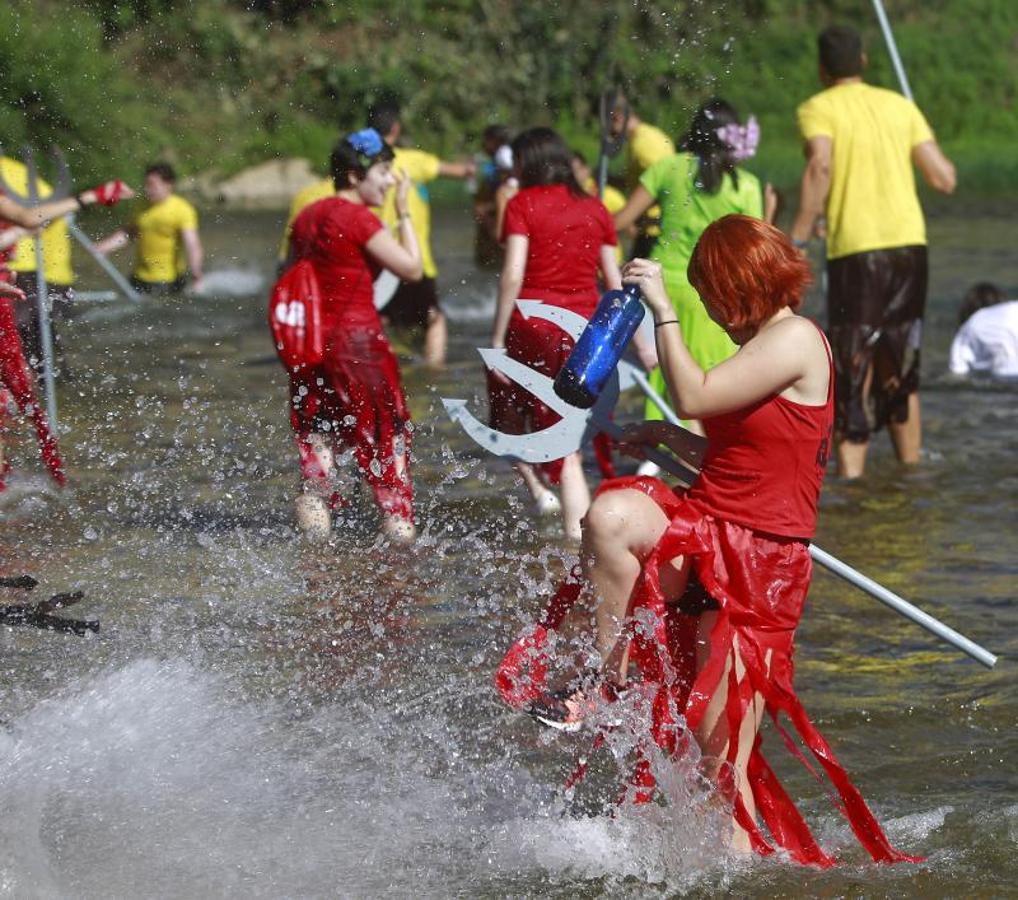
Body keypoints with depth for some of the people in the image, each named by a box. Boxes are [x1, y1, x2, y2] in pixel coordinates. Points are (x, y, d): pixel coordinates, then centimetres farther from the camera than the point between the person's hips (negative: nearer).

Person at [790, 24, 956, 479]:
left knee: (853, 372, -1)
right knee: (901, 368, 18)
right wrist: (929, 149, 29)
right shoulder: (900, 106, 13)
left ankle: (850, 475, -11)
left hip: (855, 250, -4)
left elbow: (820, 167, -18)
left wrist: (797, 240, -17)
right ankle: (911, 468, 23)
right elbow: (944, 179, 7)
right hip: (909, 242, 4)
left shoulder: (818, 109, 2)